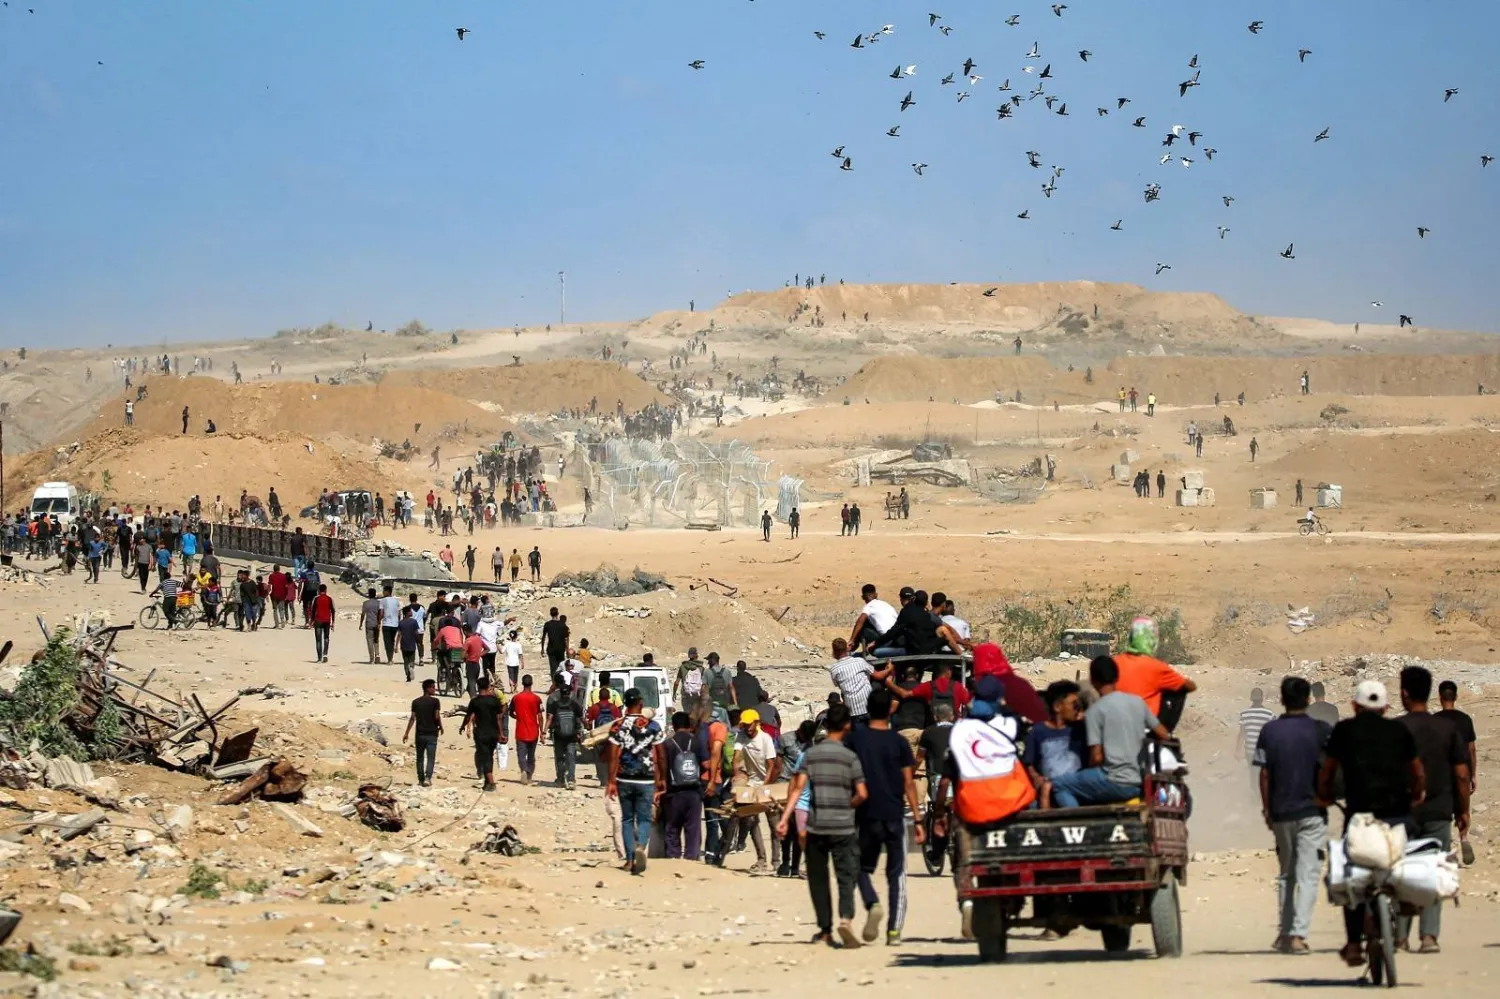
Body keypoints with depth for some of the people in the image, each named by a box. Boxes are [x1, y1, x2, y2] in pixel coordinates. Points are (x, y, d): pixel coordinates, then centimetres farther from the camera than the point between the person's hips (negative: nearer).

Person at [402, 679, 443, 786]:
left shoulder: (416, 702, 3)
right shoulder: (435, 701, -6)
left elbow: (413, 718, -1)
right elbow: (437, 716, -11)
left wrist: (406, 733, 1)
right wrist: (441, 727, 6)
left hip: (420, 733, 3)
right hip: (431, 734, -3)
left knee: (420, 757, 13)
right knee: (430, 757, -1)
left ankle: (421, 779, 16)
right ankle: (428, 778, -16)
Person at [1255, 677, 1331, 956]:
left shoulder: (1269, 731, 0)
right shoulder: (1321, 731, -5)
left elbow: (1264, 774, 2)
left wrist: (1266, 808, 11)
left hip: (1281, 813, 3)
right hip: (1312, 812, -3)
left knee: (1286, 874, 17)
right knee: (1308, 875, -3)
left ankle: (1283, 934, 18)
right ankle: (1299, 934, -14)